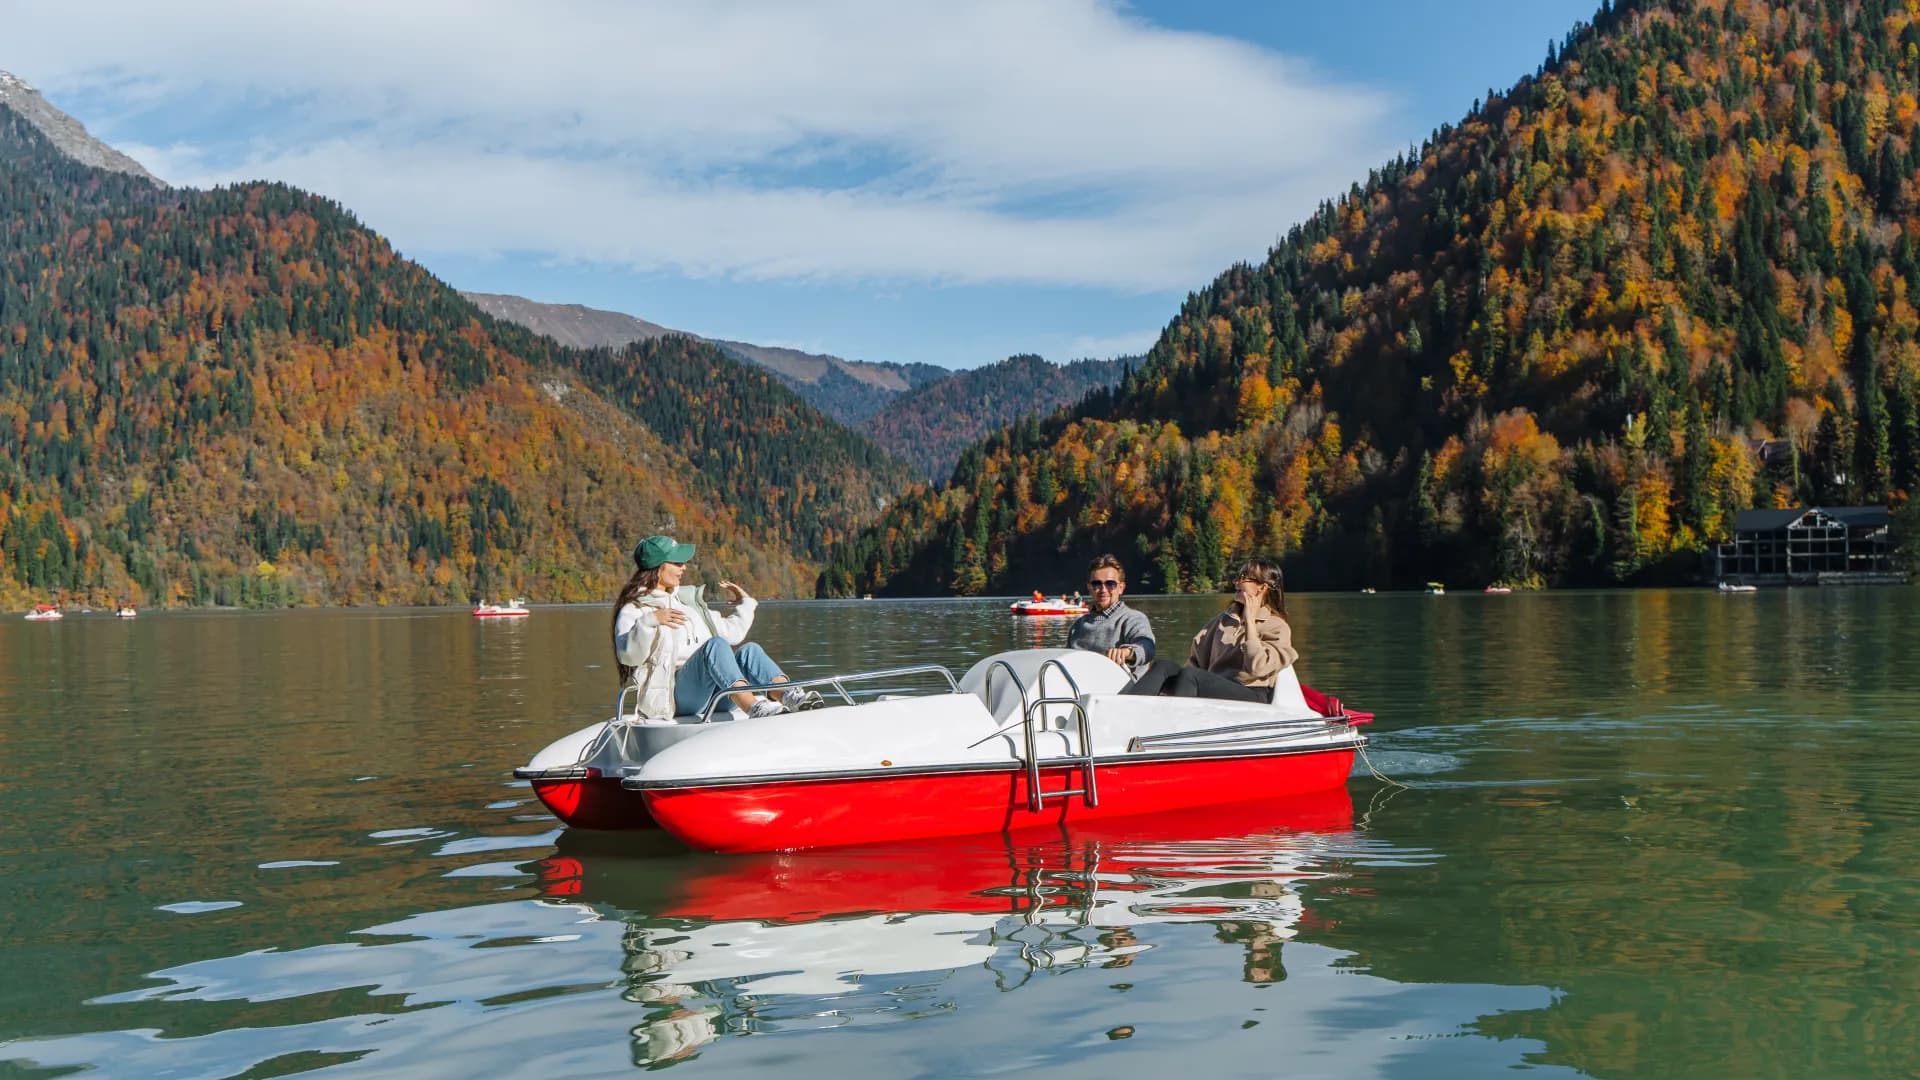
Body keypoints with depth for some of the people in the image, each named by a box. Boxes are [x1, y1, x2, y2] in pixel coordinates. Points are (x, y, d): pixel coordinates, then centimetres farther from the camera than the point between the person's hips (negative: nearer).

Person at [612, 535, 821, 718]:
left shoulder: (686, 605, 31)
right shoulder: (634, 610, 7)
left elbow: (730, 631, 40)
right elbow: (627, 656, -13)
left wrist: (745, 604, 34)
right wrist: (649, 622, -25)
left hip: (712, 694, 7)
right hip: (673, 696, -7)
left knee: (749, 650, -19)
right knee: (716, 645, -31)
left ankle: (790, 696, -46)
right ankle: (754, 707, -54)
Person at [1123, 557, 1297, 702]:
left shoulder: (1276, 627, 3)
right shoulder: (1225, 618, 25)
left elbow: (1258, 668, -14)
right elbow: (1199, 657, 20)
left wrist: (1250, 621, -7)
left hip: (1251, 698, -6)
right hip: (1215, 690, 6)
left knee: (1189, 675, -31)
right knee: (1163, 667, -19)